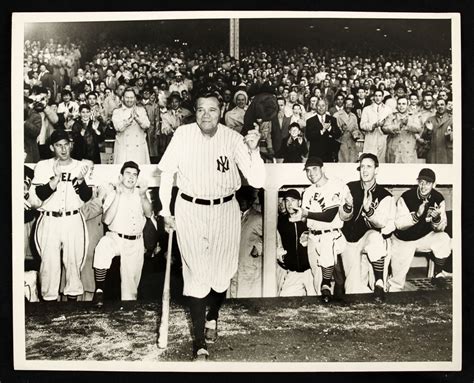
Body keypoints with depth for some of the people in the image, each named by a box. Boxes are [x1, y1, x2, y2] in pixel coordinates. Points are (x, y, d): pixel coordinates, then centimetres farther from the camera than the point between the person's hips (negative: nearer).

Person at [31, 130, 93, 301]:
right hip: (49, 221, -1)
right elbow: (41, 195, -7)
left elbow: (86, 197, 2)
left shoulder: (81, 167, 6)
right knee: (49, 261, 0)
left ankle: (73, 294, 18)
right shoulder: (43, 166, 3)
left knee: (74, 259, 4)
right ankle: (49, 297, 12)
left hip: (73, 220, 1)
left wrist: (80, 180, -15)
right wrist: (56, 178, -19)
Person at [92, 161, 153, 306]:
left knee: (131, 281, 5)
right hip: (115, 238, -2)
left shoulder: (141, 194, 7)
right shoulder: (113, 193, -1)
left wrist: (143, 196, -26)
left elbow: (149, 213, -10)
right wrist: (118, 195, -19)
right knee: (103, 247, -35)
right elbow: (107, 220, -15)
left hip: (136, 243, 3)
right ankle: (99, 290, -25)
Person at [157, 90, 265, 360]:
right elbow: (167, 173, 1)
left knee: (222, 270, 12)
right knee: (197, 273, -1)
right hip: (190, 210, -1)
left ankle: (213, 316, 42)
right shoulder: (183, 135, -10)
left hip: (225, 211, 1)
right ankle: (200, 342, 9)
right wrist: (166, 212, 2)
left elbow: (257, 181, -13)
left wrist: (253, 151, -28)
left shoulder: (233, 138, -10)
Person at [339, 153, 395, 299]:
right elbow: (343, 217, -4)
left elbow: (382, 223, -15)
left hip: (372, 238, -1)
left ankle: (379, 283, -26)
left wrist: (368, 210, -34)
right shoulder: (350, 188, -1)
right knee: (354, 285, -9)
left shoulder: (384, 195, -5)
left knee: (375, 236, -36)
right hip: (350, 241, 1)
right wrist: (348, 206, -28)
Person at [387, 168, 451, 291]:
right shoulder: (406, 197, -19)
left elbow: (440, 228, -8)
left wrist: (437, 218, -31)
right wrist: (417, 215, -37)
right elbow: (399, 224, -23)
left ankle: (438, 274, -7)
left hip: (425, 237, 3)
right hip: (404, 239, -3)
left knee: (444, 238, -25)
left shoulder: (438, 199, -11)